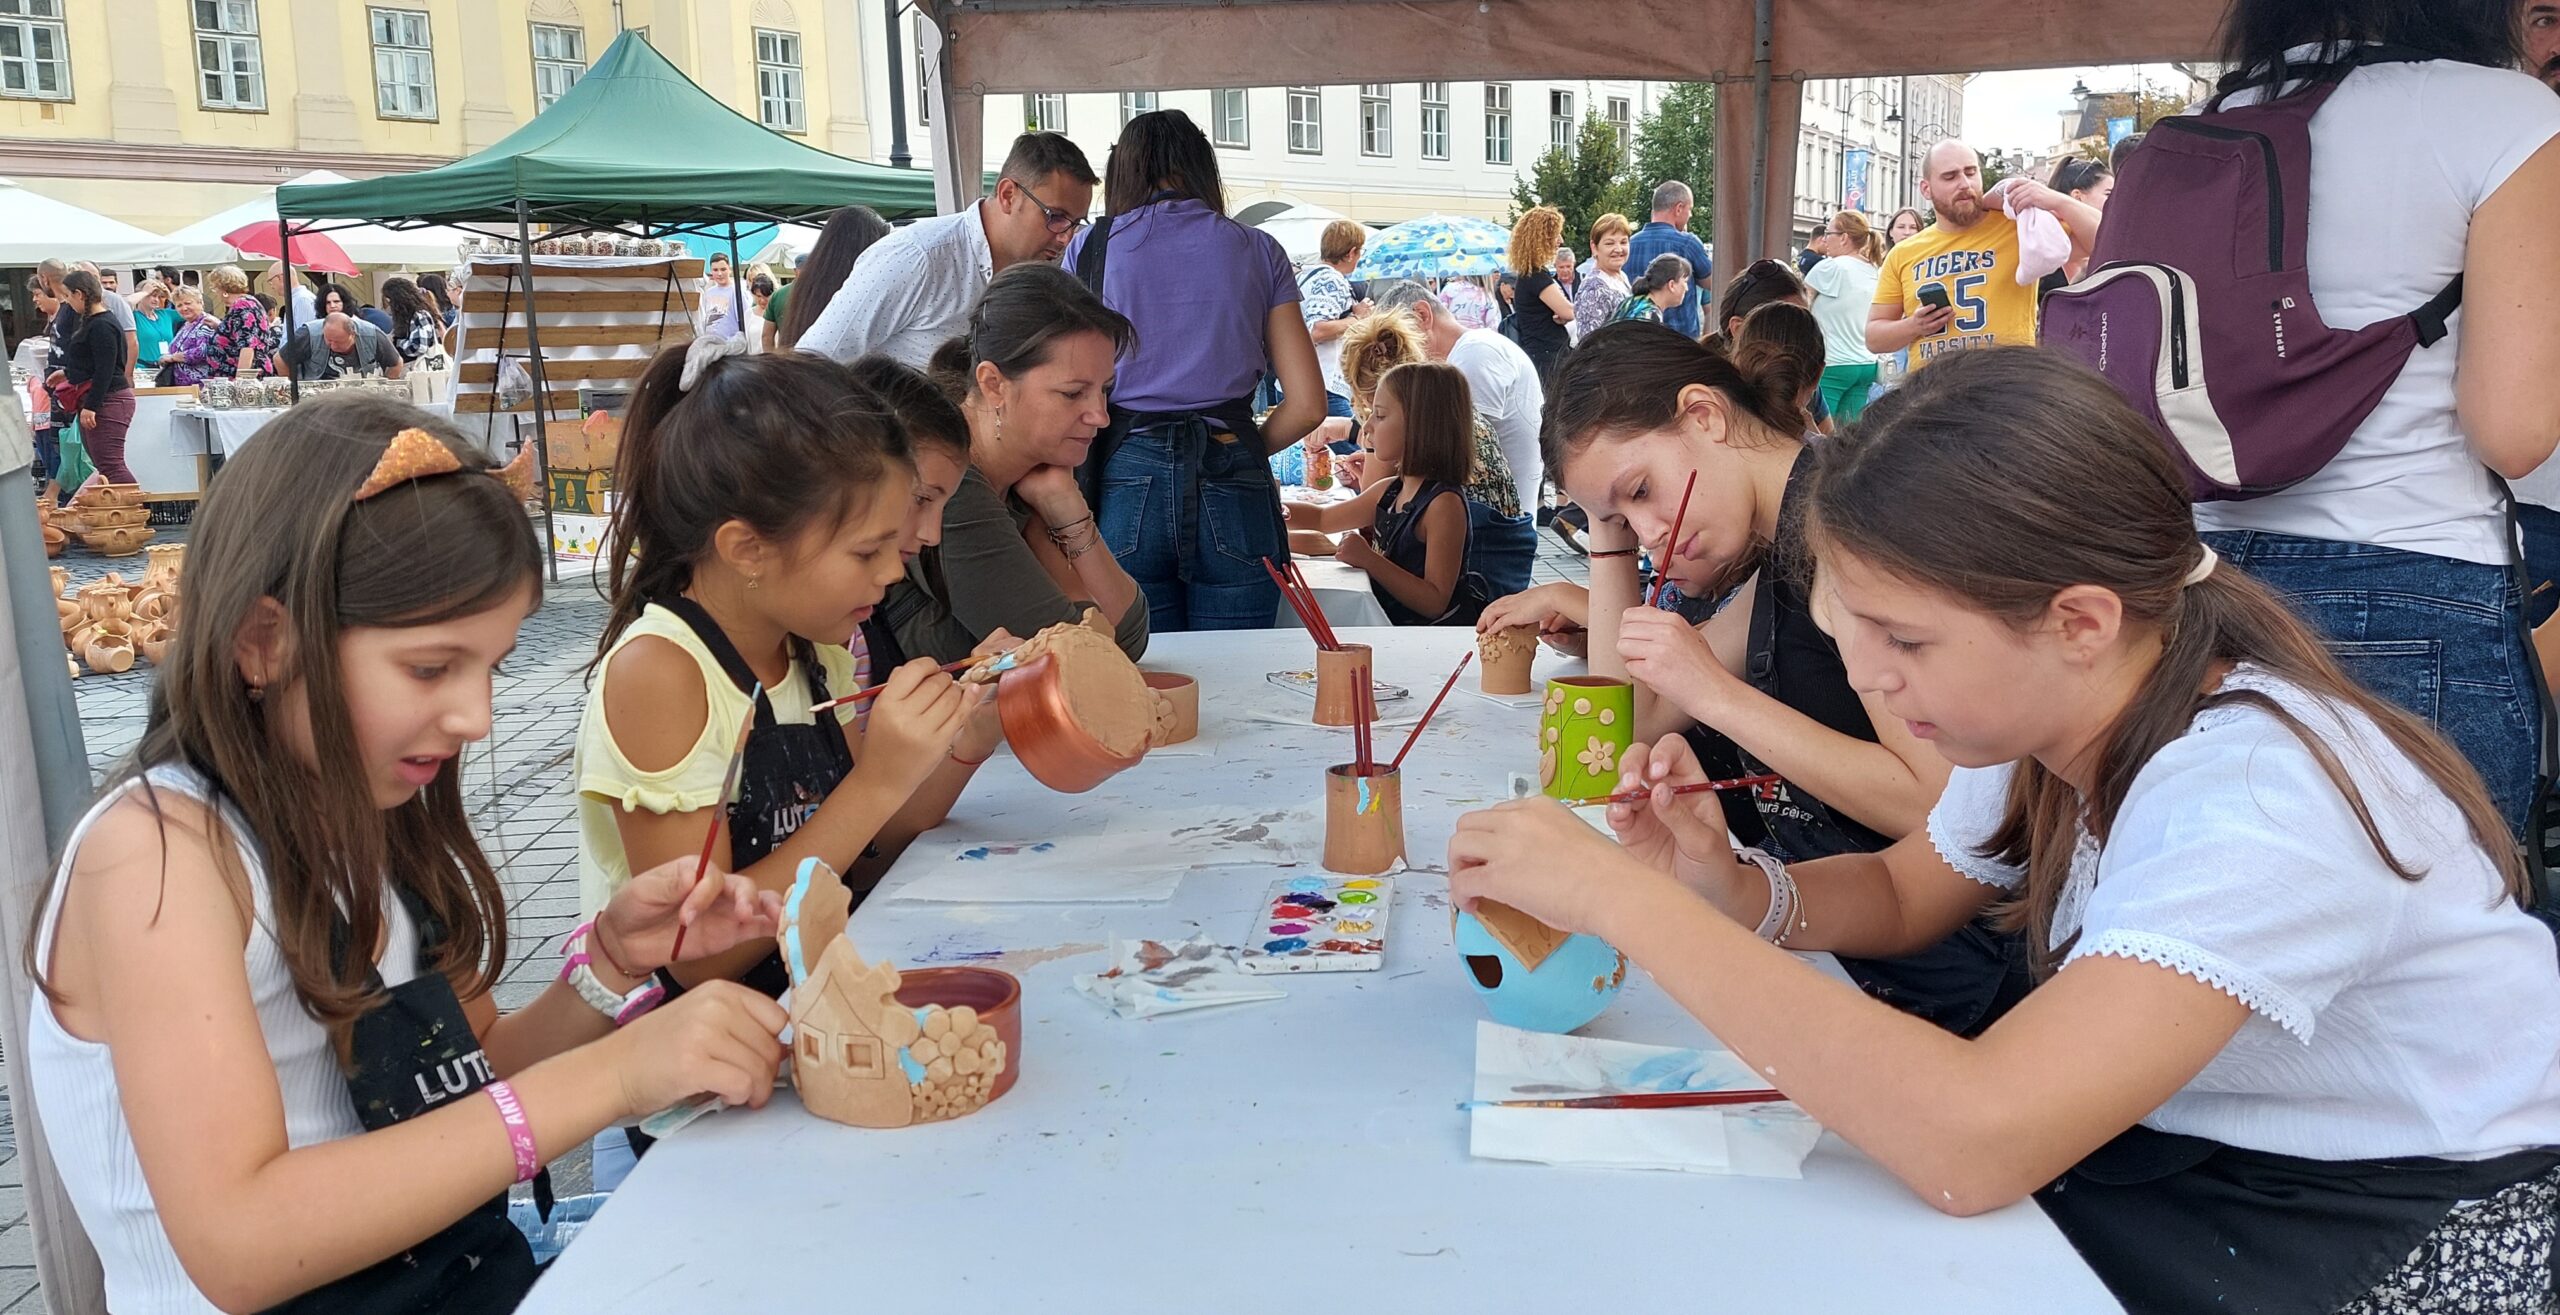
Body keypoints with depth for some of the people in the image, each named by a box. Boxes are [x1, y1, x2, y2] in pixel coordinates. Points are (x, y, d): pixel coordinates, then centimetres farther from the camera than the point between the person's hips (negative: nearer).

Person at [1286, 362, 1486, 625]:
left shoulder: (1445, 502, -16)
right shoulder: (1389, 490, 10)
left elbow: (1435, 603, -20)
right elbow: (1321, 519, 25)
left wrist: (1369, 560, -24)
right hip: (1392, 628, 8)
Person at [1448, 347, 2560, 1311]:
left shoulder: (2261, 802, -33)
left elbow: (1970, 1144, -44)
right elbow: (1899, 895, 6)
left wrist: (1624, 898, -40)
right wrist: (1727, 887, -16)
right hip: (2178, 1151, 7)